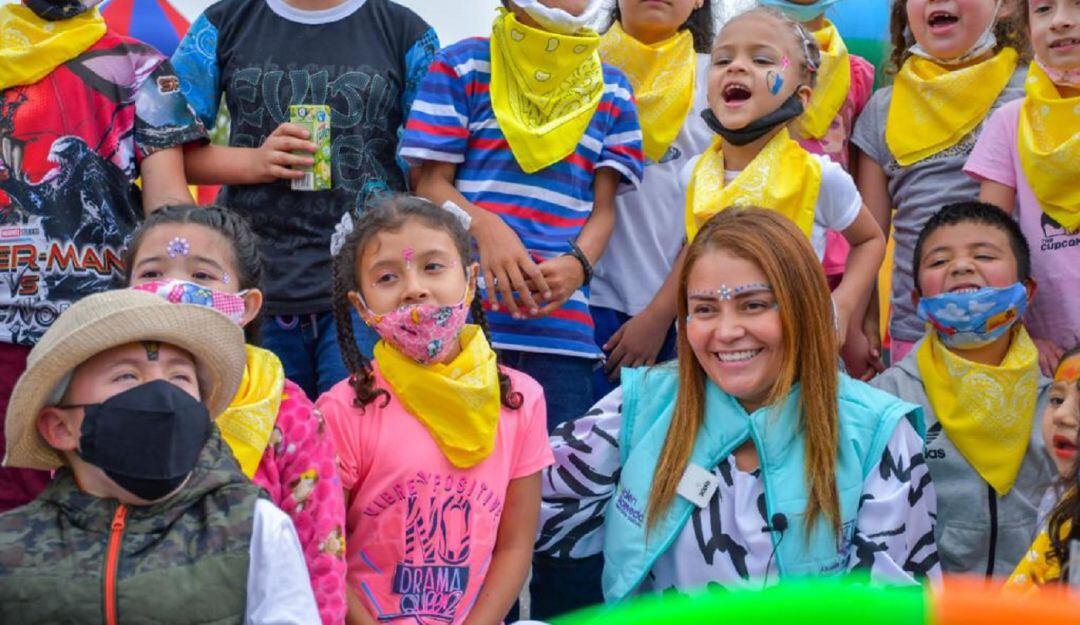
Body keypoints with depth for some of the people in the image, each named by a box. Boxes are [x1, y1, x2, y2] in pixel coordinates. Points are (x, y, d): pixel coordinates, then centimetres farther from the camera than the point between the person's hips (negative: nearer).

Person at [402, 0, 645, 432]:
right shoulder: (462, 65, 7)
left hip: (561, 323, 3)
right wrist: (485, 227, -20)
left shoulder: (612, 90, 17)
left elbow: (604, 206, 11)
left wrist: (579, 263, -12)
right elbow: (431, 183, 2)